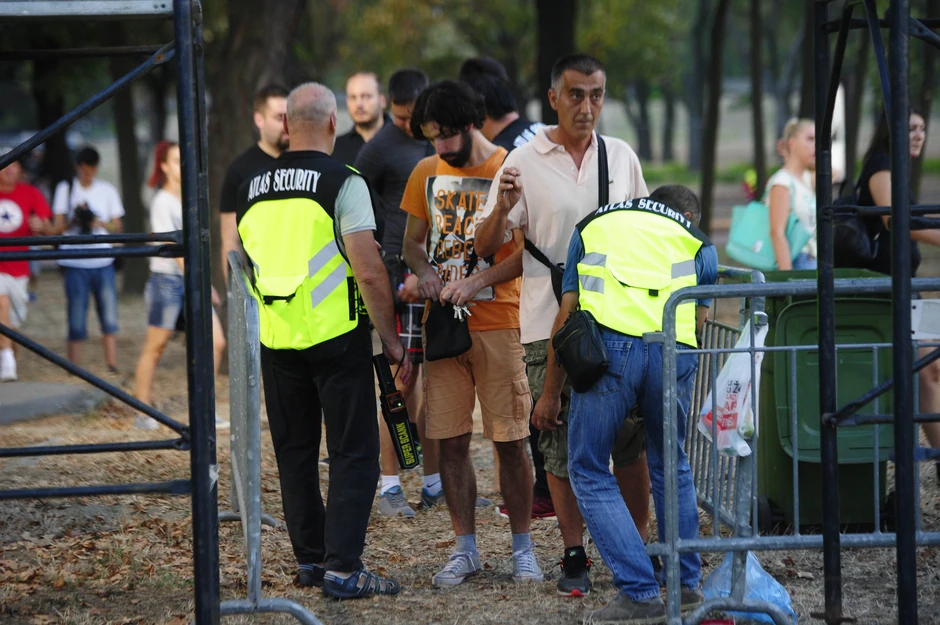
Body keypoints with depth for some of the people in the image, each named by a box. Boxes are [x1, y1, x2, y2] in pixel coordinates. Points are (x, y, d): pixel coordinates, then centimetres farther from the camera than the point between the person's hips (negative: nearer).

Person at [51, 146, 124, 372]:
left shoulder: (107, 190, 11)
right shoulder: (65, 189, 5)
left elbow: (118, 226, 11)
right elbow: (57, 229, 3)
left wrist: (99, 222, -9)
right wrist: (73, 220, -17)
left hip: (103, 262, 2)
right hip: (75, 263, -2)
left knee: (109, 320, -2)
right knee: (76, 323, -3)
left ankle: (112, 368, 2)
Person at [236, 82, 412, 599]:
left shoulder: (250, 190, 8)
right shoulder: (342, 183, -10)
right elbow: (369, 273, -13)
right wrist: (393, 342, -6)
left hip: (277, 339, 5)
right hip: (336, 338, -5)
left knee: (294, 453, 14)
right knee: (353, 453, 0)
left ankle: (309, 558, 19)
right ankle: (342, 567, -5)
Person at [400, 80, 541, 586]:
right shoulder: (427, 173, 11)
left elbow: (527, 252, -9)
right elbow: (413, 241, 18)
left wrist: (476, 282, -20)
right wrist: (425, 273, -3)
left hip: (497, 322, -4)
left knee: (510, 440, -2)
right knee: (451, 441, 3)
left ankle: (522, 548, 9)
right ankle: (465, 549, 13)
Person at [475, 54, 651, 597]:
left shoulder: (622, 157, 8)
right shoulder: (525, 162, -2)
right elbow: (485, 248, -2)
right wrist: (502, 209, -22)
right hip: (550, 324, -2)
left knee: (632, 440, 3)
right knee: (562, 445, 2)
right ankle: (575, 556, 13)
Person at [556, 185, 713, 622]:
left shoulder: (593, 226, 28)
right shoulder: (696, 241, 26)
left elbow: (566, 313, 24)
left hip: (610, 344, -2)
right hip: (675, 351, 2)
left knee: (589, 471, 10)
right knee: (670, 466, 24)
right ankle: (685, 585, 29)